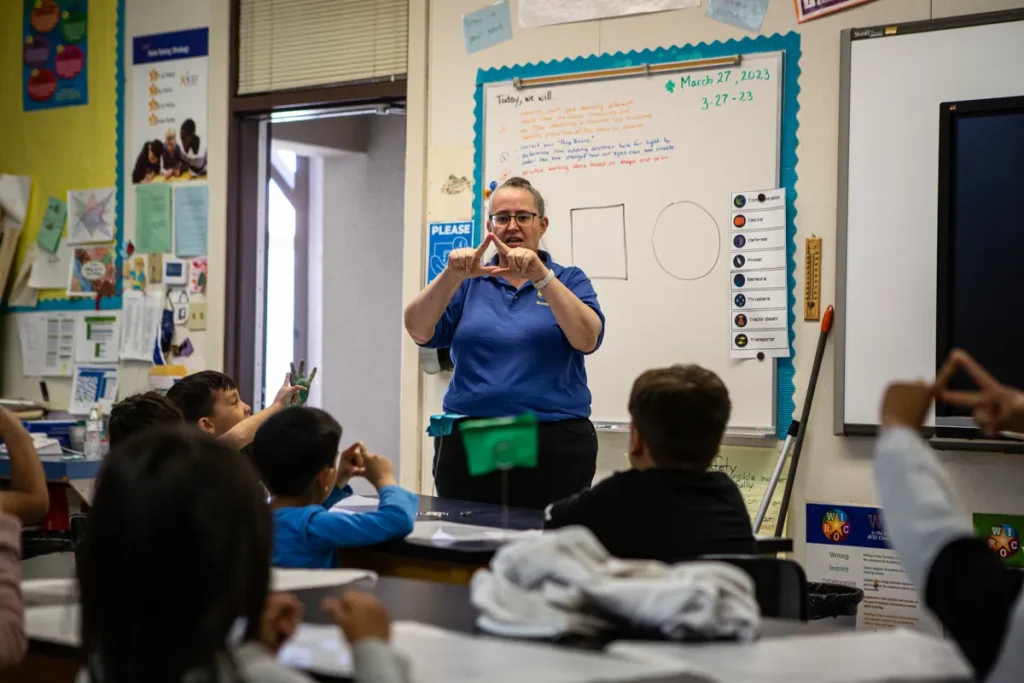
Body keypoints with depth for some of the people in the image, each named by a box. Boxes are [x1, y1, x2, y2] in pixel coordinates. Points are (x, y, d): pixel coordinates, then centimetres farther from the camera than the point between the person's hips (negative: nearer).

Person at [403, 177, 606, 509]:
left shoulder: (568, 281, 7)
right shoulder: (469, 283, 11)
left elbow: (587, 339, -12)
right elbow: (418, 330, -5)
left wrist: (541, 277, -22)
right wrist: (452, 275, -20)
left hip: (554, 446, -1)